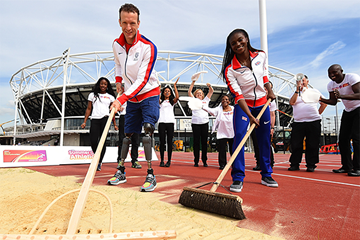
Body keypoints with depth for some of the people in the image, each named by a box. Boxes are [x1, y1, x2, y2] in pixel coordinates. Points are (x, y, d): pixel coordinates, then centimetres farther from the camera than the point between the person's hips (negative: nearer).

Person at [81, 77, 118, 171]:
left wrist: (115, 124, 10)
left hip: (105, 119, -1)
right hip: (94, 119, 1)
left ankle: (99, 163, 5)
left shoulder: (110, 97, 16)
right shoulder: (92, 95, 18)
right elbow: (88, 109, 15)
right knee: (93, 141, -8)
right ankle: (98, 158, 18)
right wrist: (84, 121, 7)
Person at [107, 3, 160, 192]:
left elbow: (143, 80, -27)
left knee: (147, 129, -20)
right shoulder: (117, 44, -2)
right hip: (131, 97, 5)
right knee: (127, 134, 10)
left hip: (149, 93, -5)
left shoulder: (148, 47, -21)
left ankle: (150, 175, -10)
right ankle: (121, 171, 23)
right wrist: (118, 79, 3)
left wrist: (122, 99, -35)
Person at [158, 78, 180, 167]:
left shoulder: (172, 101, 14)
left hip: (170, 123, 0)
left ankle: (169, 161, 5)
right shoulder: (160, 101, 14)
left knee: (169, 142, -1)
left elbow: (177, 97, -6)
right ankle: (162, 160, 6)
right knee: (162, 142, 0)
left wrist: (175, 86, -4)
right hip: (162, 122, 0)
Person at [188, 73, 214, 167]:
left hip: (204, 122, 2)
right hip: (195, 122, -1)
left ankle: (204, 161, 8)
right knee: (196, 142, -1)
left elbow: (211, 92, 15)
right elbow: (189, 92, 4)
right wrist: (193, 82, -2)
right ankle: (196, 161, 4)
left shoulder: (206, 100, 20)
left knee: (204, 142, 2)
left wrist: (209, 86, -5)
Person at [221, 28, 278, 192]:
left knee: (265, 140, 7)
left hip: (262, 103, 4)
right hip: (243, 106, -3)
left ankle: (266, 175, 23)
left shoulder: (261, 55, -5)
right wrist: (250, 116, -29)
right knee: (239, 136, -18)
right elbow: (238, 95, -22)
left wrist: (269, 90, 6)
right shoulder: (230, 69, -18)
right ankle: (238, 178, -8)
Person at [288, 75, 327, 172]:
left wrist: (318, 114, 7)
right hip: (298, 122, 0)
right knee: (296, 144, -2)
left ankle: (311, 165, 10)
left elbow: (324, 103, 17)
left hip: (314, 121, 0)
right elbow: (291, 102, -5)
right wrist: (298, 90, -6)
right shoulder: (295, 93, 15)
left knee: (312, 145, 0)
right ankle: (294, 164, 7)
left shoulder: (314, 91, 16)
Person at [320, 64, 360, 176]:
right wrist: (321, 99, -16)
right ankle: (347, 166, 12)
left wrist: (342, 96, -43)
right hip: (347, 111, 7)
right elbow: (333, 102, 2)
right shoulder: (331, 85, 0)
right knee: (343, 138, 2)